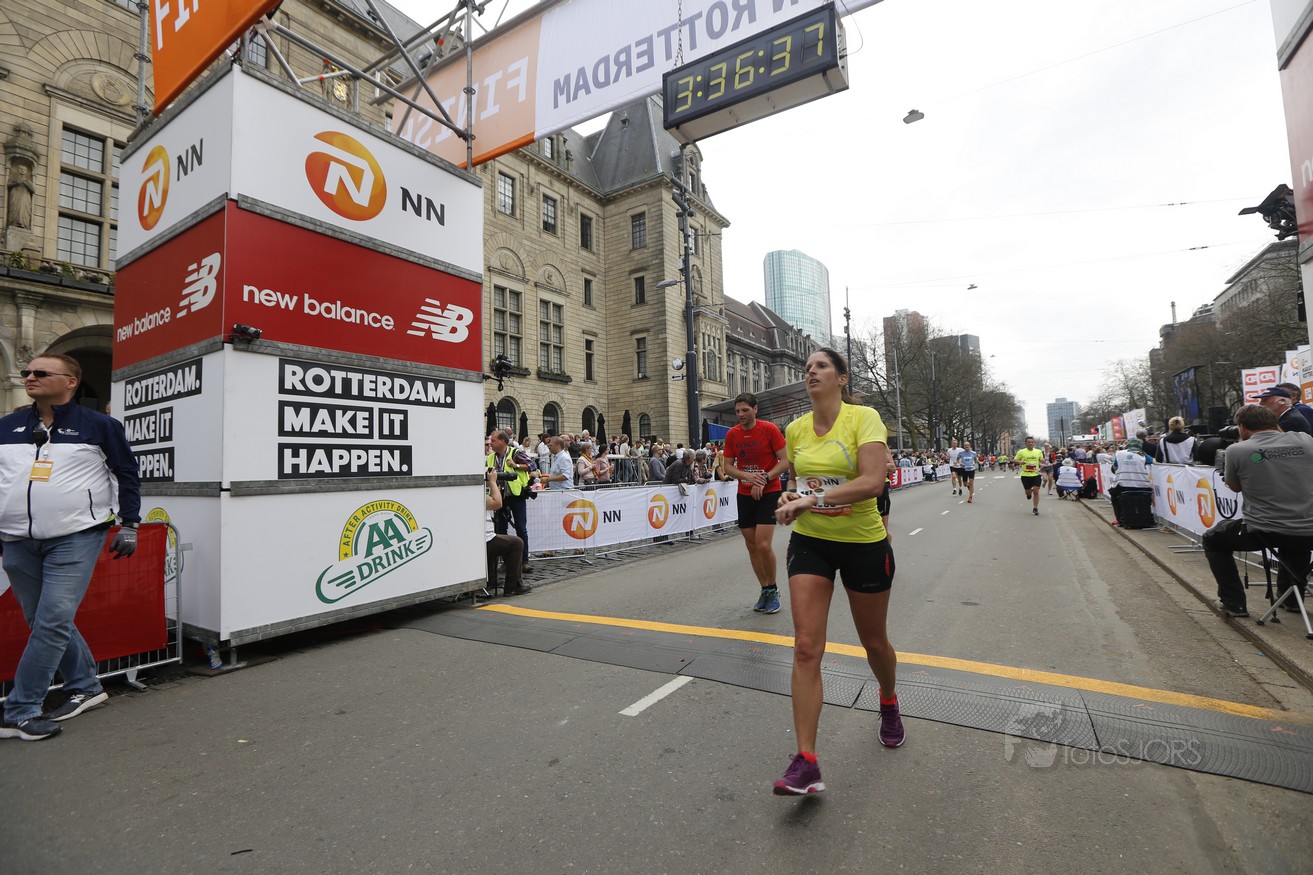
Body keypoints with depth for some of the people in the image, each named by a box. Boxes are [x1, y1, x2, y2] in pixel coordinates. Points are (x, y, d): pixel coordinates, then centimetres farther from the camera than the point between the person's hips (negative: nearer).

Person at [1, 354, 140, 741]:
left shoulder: (99, 426, 0)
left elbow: (127, 474, 3)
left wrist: (128, 524, -1)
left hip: (75, 538, -6)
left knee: (53, 622, -10)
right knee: (44, 622, 12)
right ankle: (86, 687, 26)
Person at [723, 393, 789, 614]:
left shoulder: (770, 429, -9)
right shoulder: (732, 434, 3)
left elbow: (785, 461, -9)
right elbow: (728, 466, 4)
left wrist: (764, 479, -20)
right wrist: (747, 476, -14)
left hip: (769, 492, -4)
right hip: (745, 494, 4)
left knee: (763, 545, -12)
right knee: (752, 546, 6)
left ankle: (773, 590, 10)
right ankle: (764, 590, 22)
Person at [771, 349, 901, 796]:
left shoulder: (864, 418, -14)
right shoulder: (795, 429, 1)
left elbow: (873, 481, -28)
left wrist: (813, 499, -31)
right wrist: (791, 498, -5)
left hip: (864, 544, -3)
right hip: (810, 543, 3)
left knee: (874, 642, 17)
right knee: (806, 649, -7)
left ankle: (889, 704, 51)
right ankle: (806, 763, 2)